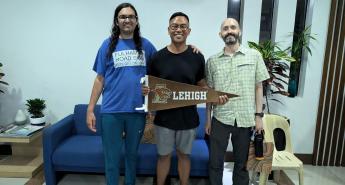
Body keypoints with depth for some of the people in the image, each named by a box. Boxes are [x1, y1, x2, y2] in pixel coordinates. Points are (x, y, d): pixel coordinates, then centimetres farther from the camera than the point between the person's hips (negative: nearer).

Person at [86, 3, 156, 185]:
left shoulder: (146, 45, 4)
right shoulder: (108, 45, 1)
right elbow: (100, 79, 1)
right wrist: (90, 109, -2)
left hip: (137, 110, 2)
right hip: (111, 111, -1)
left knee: (132, 154, 19)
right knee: (112, 157, 10)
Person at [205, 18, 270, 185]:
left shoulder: (254, 56, 1)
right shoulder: (212, 61, 3)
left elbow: (258, 87, 3)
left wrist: (258, 115, -2)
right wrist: (208, 119, 4)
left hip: (245, 119, 0)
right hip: (220, 119, 0)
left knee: (242, 163, 15)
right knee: (215, 162, 9)